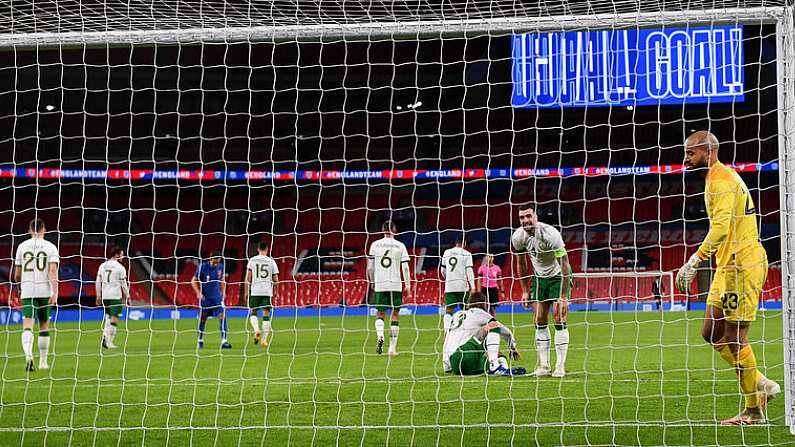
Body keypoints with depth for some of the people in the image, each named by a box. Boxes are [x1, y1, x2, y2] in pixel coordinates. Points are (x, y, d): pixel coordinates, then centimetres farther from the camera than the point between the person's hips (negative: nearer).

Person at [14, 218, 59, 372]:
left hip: (27, 292, 0)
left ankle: (28, 356, -33)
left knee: (27, 326, -8)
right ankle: (43, 361, 20)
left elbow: (17, 275, 10)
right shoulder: (50, 247, 1)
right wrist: (55, 293, -14)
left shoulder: (22, 246, 6)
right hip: (45, 291, 0)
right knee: (44, 326, 14)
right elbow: (53, 270, -11)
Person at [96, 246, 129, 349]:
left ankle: (105, 336, 0)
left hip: (105, 296, 5)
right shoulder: (120, 268, -6)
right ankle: (109, 341, -3)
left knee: (108, 317, 18)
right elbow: (123, 284, -5)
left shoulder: (102, 266, 9)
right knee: (114, 319, 0)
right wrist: (127, 296, 7)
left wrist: (98, 296, 16)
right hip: (116, 296, -5)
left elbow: (98, 282, 9)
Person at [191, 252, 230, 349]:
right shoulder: (202, 267, -13)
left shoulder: (220, 267, -2)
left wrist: (223, 292, 7)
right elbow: (193, 281, -5)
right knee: (202, 319, 8)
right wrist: (198, 293, -15)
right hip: (205, 297, -2)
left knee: (222, 316, -13)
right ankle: (200, 341, 26)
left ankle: (224, 341, -15)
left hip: (217, 297, 2)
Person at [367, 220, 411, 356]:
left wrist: (372, 281, 20)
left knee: (380, 313, 12)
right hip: (396, 285, -1)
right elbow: (405, 268, -3)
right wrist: (408, 286, 2)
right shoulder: (400, 246, 0)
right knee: (395, 315, 8)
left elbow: (370, 267, 6)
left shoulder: (375, 245, 3)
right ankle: (392, 348, 5)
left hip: (380, 285, 1)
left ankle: (380, 336, -18)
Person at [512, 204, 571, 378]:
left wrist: (564, 296, -29)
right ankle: (543, 365, 4)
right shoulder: (518, 237, -13)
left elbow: (565, 265, -28)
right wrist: (525, 291, 3)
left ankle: (560, 366, -8)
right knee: (539, 321, -1)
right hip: (539, 277, 5)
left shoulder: (550, 234, -30)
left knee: (559, 320, -11)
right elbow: (521, 264, 4)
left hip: (559, 276, -5)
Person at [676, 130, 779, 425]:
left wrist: (694, 262, -28)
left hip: (741, 264, -10)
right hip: (729, 265, 10)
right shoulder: (723, 177, 18)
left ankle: (754, 411, 1)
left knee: (735, 338, -6)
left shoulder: (721, 179, -14)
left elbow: (721, 227, -26)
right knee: (711, 333, 10)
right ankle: (761, 385, 16)